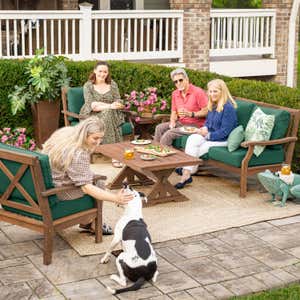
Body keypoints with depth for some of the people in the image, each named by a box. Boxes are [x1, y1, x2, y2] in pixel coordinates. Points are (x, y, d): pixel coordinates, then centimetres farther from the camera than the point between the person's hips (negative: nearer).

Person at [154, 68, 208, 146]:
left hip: (195, 125, -7)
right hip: (181, 123, 7)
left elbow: (206, 111, -15)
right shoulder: (175, 94, 10)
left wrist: (191, 114, -23)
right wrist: (172, 121, -4)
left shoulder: (198, 92, -11)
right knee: (160, 128, -11)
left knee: (170, 133, -24)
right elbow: (174, 112, 17)